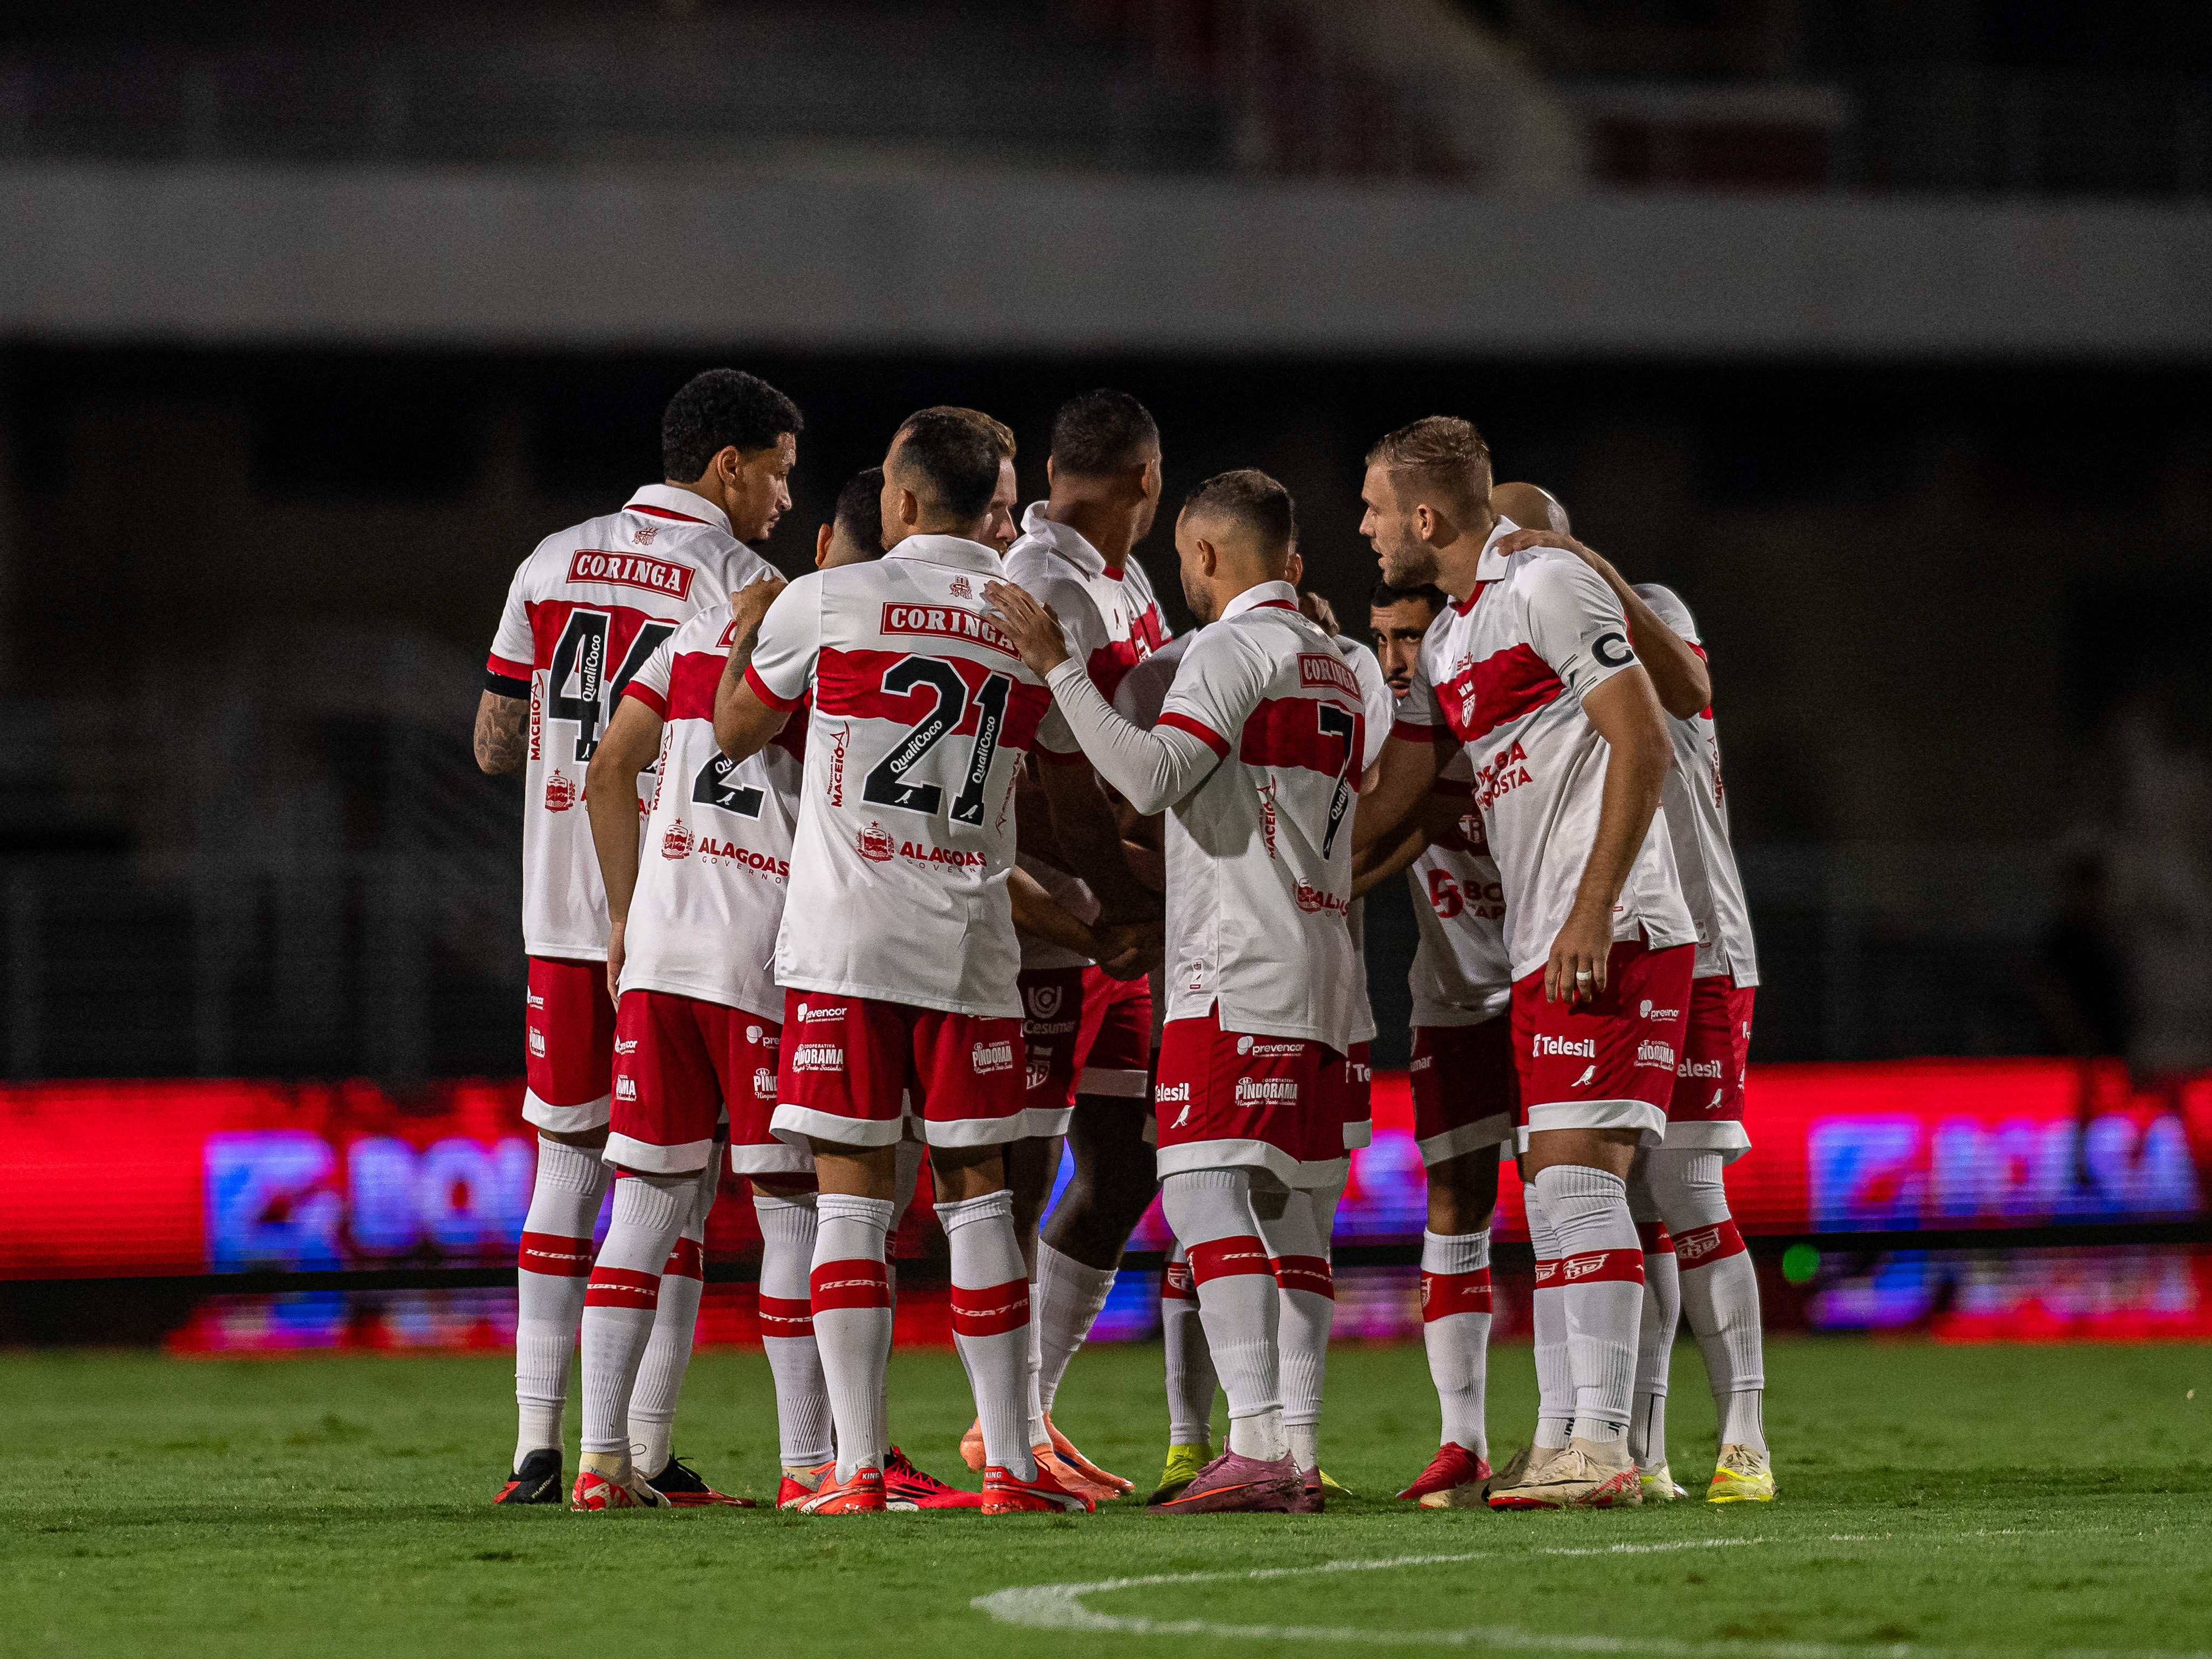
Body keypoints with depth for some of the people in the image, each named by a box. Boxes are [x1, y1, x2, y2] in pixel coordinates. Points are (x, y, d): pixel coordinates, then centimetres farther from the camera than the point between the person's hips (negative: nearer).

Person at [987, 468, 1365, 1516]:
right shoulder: (1332, 667, 22)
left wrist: (1059, 666, -16)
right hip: (1317, 969, 9)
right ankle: (1268, 1452, 9)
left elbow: (1153, 777, -20)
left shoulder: (1234, 647, -7)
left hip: (1235, 975, -9)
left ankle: (1260, 1446, -23)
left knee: (1206, 1198, -13)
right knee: (1258, 1215, 11)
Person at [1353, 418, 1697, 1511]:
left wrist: (1593, 914, -18)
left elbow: (1644, 745, -13)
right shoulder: (1445, 644, 21)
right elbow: (1388, 806, 23)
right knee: (1555, 1190, 7)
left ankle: (1601, 1444, -19)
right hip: (1540, 951, 9)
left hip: (1609, 937, -9)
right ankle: (1594, 1446, 7)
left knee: (1575, 1167, -15)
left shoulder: (1548, 586, -7)